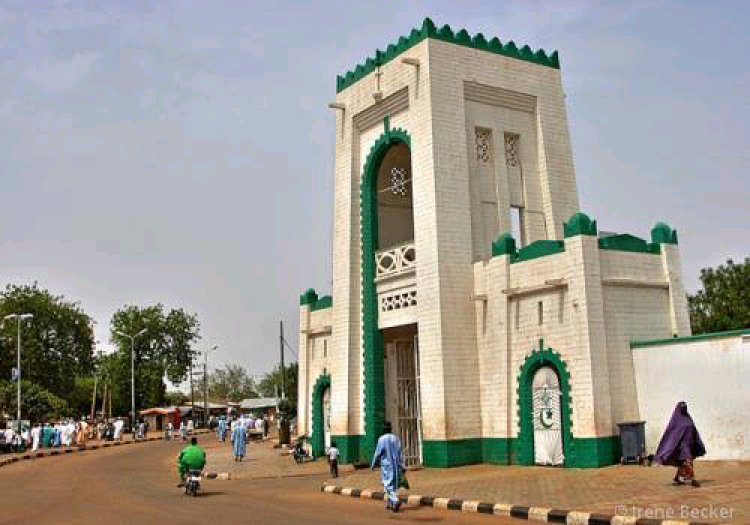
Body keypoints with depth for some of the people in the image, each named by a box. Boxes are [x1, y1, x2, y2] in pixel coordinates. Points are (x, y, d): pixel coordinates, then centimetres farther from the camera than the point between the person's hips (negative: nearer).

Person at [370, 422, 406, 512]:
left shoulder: (381, 439, -10)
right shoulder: (396, 439, 4)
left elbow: (377, 453, -8)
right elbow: (400, 453, 4)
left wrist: (373, 464, 3)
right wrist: (402, 466, 6)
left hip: (386, 465, -5)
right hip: (395, 465, 5)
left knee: (388, 485, -5)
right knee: (393, 484, 16)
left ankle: (395, 501, -24)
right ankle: (390, 503, 23)